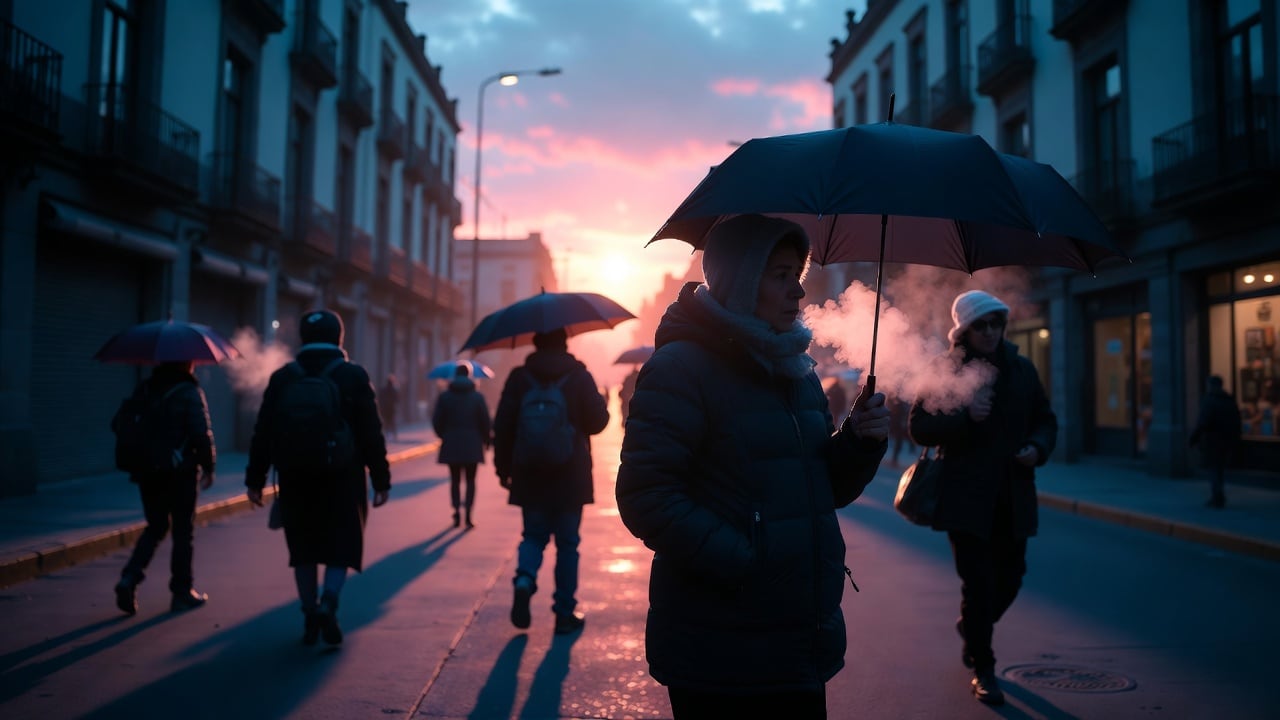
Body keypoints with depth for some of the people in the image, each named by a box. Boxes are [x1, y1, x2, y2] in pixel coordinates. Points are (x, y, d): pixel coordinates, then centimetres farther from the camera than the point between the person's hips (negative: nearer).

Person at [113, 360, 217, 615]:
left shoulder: (143, 388, 7)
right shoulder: (190, 392, -11)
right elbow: (202, 434, -16)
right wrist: (209, 467, -3)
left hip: (147, 472, 5)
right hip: (181, 472, -5)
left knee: (155, 528, 19)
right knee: (183, 532, 7)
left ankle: (130, 577, 1)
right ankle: (182, 592, 13)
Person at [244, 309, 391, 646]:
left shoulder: (282, 378, 5)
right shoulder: (354, 376, -2)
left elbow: (263, 432, 3)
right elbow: (371, 433, -5)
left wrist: (255, 479, 8)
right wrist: (381, 480, -2)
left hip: (296, 480, 2)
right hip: (342, 479, -2)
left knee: (304, 548, 13)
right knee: (341, 545, 8)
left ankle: (310, 617, 15)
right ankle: (328, 604, -12)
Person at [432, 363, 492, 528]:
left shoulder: (445, 397, 0)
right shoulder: (477, 397, -2)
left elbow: (437, 421, 0)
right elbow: (485, 421, -3)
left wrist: (444, 435, 17)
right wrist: (486, 440, 11)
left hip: (451, 445, 1)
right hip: (472, 445, -1)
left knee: (455, 480, 10)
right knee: (470, 480, 6)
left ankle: (457, 514, 5)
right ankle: (468, 515, -3)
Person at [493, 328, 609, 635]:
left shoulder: (519, 378, -1)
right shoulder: (580, 376, -4)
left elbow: (502, 426, -3)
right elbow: (597, 422, -3)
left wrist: (503, 468, 7)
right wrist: (603, 402, 18)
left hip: (530, 476, 1)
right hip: (570, 477, -1)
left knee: (533, 535, 16)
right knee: (567, 543, 8)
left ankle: (525, 579, -12)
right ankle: (565, 613, 10)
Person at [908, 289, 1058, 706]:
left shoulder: (1022, 370, 9)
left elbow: (1046, 420, 17)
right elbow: (919, 428, -8)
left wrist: (1038, 448, -4)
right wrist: (965, 416, -22)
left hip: (1013, 497, 5)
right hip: (966, 497, -4)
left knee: (1010, 577, 13)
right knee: (978, 585, -1)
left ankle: (972, 630, 43)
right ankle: (982, 669, 15)